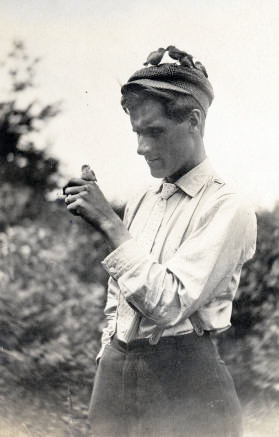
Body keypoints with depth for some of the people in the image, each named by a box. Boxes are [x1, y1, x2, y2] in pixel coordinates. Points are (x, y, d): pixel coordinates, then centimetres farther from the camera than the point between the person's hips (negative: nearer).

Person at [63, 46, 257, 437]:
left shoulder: (228, 209, -10)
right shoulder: (141, 202, 10)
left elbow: (169, 303, -20)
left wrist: (109, 224, -19)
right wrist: (108, 365, 12)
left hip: (182, 381, -6)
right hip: (115, 373, 6)